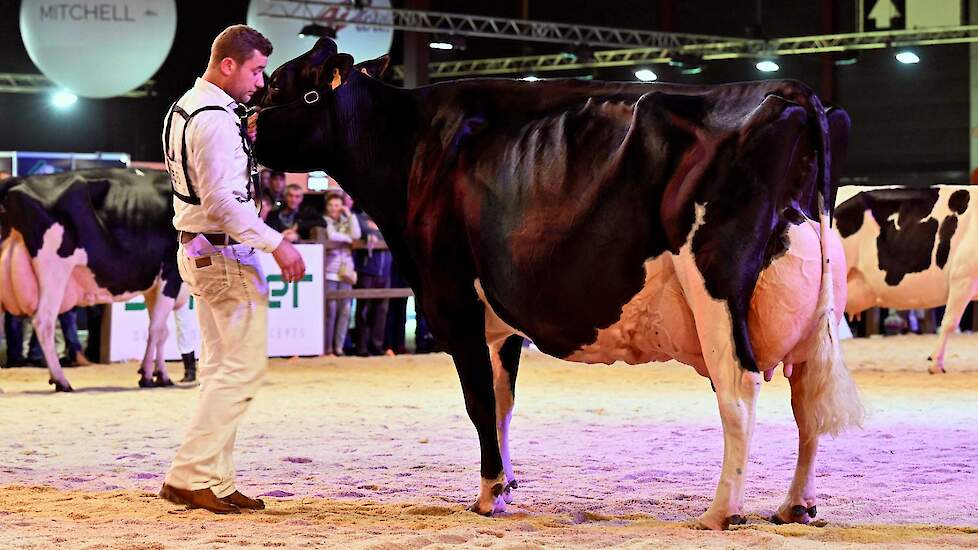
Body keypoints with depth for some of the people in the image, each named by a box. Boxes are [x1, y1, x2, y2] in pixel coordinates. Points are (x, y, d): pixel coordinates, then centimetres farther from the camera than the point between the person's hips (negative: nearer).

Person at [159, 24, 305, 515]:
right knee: (244, 366, -7)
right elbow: (221, 199, -25)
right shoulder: (216, 119, -18)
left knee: (219, 367, 13)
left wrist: (245, 140, 11)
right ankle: (189, 475, -9)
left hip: (196, 249, 11)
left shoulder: (186, 107, 14)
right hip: (226, 253, -11)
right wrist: (276, 243, -23)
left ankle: (214, 482, 15)